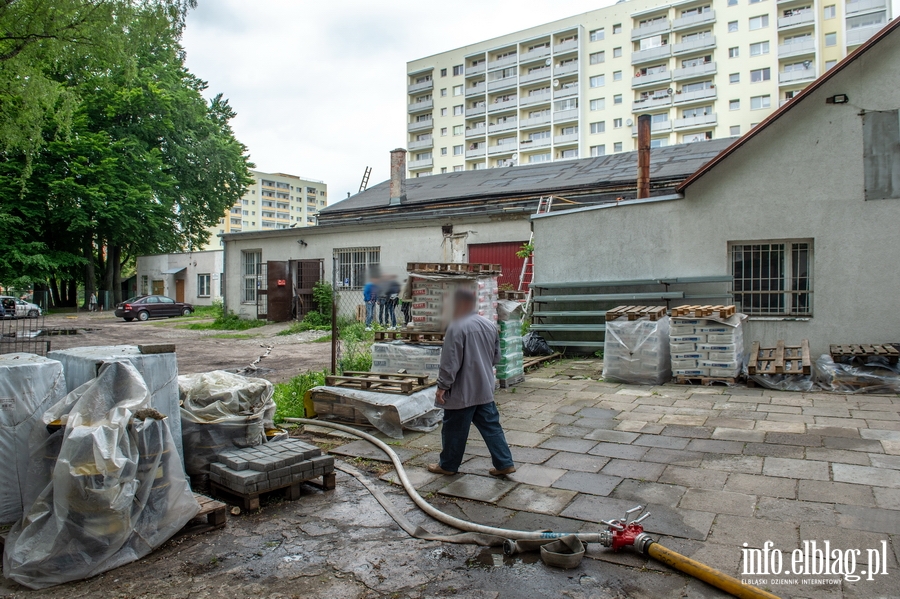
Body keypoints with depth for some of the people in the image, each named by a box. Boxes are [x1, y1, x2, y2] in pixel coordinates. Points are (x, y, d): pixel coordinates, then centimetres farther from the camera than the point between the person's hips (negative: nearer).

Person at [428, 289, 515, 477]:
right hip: (485, 389, 7)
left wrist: (442, 386, -11)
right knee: (491, 426, 13)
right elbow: (496, 357, 14)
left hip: (462, 391, -7)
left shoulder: (457, 327, -17)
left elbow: (450, 362, -19)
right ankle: (504, 463, 14)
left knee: (454, 429, 7)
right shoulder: (490, 325, 6)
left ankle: (448, 465, 21)